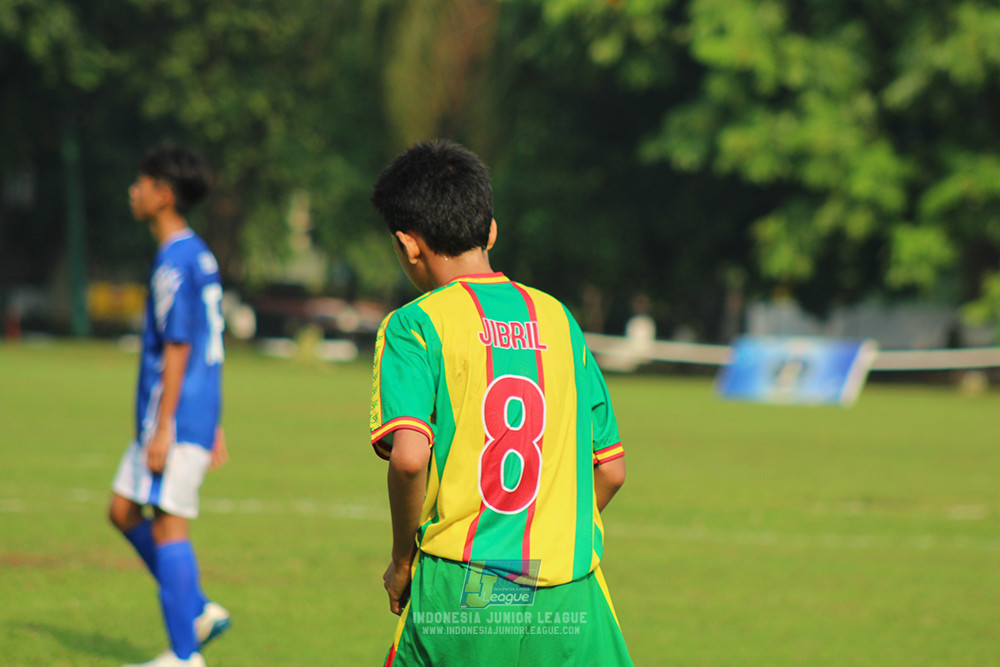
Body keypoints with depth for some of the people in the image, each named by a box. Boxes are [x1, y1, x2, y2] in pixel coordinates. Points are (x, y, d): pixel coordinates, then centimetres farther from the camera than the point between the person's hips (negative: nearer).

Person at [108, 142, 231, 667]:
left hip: (176, 419, -10)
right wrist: (212, 424, 22)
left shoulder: (175, 262, -15)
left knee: (168, 524, -5)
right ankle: (198, 611, 14)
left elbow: (178, 348, -19)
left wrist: (162, 429, -19)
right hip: (197, 414, 10)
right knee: (123, 510, 14)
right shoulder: (200, 255, 16)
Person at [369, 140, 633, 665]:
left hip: (459, 594, -2)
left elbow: (409, 456, -17)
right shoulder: (558, 318, 12)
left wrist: (402, 560, -2)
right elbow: (610, 469, 14)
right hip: (572, 602, 3)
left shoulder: (415, 324, -2)